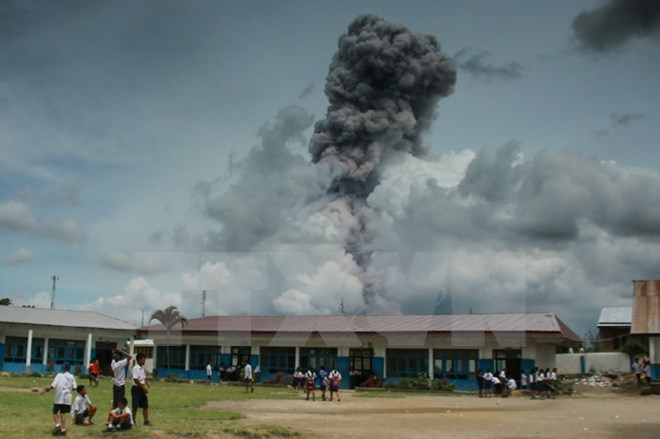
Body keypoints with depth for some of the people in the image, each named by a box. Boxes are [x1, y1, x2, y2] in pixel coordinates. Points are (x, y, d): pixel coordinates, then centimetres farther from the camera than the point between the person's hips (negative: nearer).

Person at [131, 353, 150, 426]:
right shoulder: (136, 368, -15)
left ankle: (146, 420, 13)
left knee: (145, 405, 7)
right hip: (136, 389, -8)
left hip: (142, 389, 8)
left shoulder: (142, 368, 11)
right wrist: (143, 387, -17)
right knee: (135, 406, -2)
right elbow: (136, 380, -19)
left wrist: (147, 383, -3)